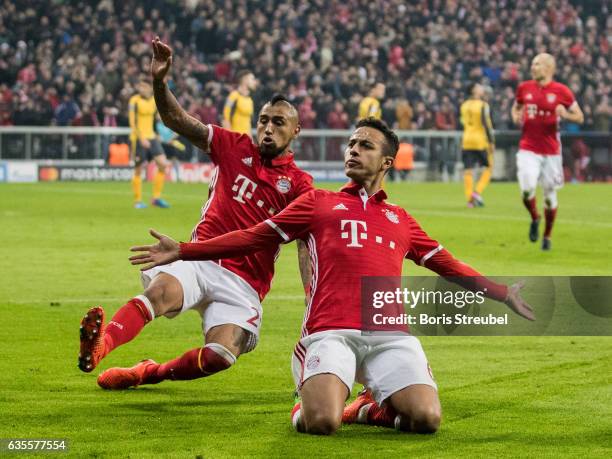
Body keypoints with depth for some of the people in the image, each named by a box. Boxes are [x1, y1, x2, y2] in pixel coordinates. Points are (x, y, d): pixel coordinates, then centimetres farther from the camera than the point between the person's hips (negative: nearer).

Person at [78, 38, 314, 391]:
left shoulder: (298, 183, 5)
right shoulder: (235, 147, 11)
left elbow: (308, 247, -5)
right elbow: (177, 120, 6)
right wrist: (159, 82, -14)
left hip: (245, 283, -1)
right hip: (201, 258, 1)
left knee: (221, 355, -25)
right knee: (162, 289, -33)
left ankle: (149, 373, 0)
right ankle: (100, 344, -57)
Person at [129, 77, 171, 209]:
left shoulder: (154, 100, 8)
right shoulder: (135, 101, -9)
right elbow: (133, 122, -14)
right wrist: (141, 139, -21)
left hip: (151, 137, 5)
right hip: (139, 138, -5)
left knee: (163, 164, -6)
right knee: (138, 170, -1)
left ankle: (156, 198, 3)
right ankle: (137, 201, 10)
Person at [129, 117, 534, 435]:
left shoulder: (401, 220, 28)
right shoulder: (319, 202, 21)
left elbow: (448, 265, 34)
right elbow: (255, 237, 18)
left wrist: (502, 294, 27)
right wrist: (182, 251, 10)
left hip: (391, 335, 2)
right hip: (332, 333, -2)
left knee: (426, 419, -21)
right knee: (322, 423, -29)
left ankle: (373, 407, 12)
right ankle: (307, 406, 10)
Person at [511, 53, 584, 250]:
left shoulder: (561, 91, -4)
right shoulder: (524, 88, 4)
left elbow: (580, 117, 2)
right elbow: (516, 107, 22)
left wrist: (565, 114, -19)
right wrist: (516, 116, 0)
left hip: (551, 151, -1)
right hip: (528, 150, 1)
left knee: (550, 195, 6)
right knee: (527, 189, -18)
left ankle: (547, 236, 25)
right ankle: (534, 219, 13)